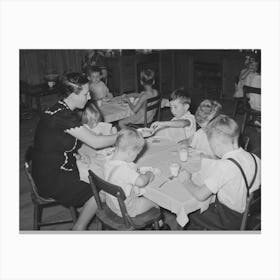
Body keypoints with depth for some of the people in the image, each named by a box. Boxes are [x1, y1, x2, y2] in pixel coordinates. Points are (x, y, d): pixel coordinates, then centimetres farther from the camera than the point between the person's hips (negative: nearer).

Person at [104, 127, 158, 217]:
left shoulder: (109, 163, -8)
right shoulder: (124, 168, -36)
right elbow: (141, 181, -39)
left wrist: (137, 172, 2)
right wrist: (148, 174, -19)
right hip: (126, 210, -8)